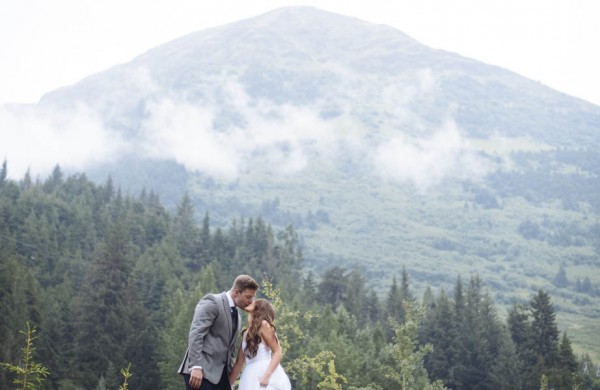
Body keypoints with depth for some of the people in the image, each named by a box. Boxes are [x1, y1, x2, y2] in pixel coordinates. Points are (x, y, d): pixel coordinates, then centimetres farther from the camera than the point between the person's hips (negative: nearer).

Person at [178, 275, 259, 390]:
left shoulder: (236, 315, 20)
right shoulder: (212, 302, -6)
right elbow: (195, 333, -17)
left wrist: (230, 380, 20)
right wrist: (196, 367, -26)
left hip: (220, 373, 9)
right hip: (202, 370, -9)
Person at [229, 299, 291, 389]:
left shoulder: (264, 324, -4)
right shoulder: (246, 332, 19)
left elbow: (278, 352, -9)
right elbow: (239, 362, 22)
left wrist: (266, 376, -21)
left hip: (265, 372, -7)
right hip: (251, 378, 8)